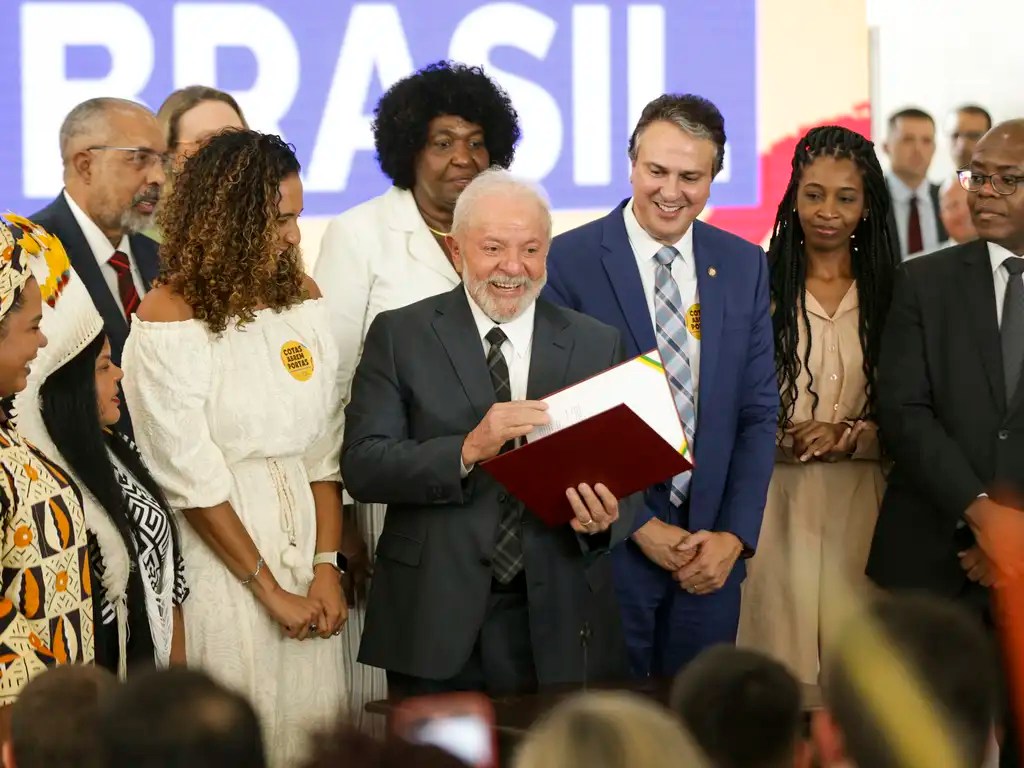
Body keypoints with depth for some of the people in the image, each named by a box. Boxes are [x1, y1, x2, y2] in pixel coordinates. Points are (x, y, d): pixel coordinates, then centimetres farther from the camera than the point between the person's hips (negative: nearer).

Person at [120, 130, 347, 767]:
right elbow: (193, 479, -12)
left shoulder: (302, 297, 5)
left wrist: (327, 566, -4)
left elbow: (323, 447, 5)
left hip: (305, 542, 5)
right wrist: (271, 591, -10)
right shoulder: (167, 321, -11)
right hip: (219, 554, -5)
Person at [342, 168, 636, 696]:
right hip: (434, 623, -2)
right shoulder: (400, 336, 2)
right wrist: (468, 450, -22)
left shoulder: (596, 345, 9)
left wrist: (605, 517, -16)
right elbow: (361, 466, -7)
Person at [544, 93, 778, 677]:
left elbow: (759, 412, 7)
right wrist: (642, 528, -11)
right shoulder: (570, 261, -6)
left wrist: (734, 536, -4)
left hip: (710, 555, 4)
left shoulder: (745, 266, 7)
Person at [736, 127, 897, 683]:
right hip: (777, 497, -1)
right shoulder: (761, 287, 2)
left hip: (861, 502, 1)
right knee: (779, 637, -3)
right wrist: (788, 436, -15)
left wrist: (848, 436, -10)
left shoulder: (893, 294, 7)